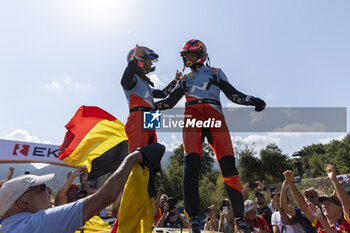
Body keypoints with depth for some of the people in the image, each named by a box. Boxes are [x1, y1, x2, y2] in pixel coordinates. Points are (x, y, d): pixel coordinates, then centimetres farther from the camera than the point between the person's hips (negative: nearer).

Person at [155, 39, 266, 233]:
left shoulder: (216, 73, 26)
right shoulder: (184, 80, 31)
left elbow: (233, 94, 17)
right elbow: (170, 101, 24)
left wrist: (253, 101, 2)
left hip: (215, 117, -1)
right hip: (192, 117, 1)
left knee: (228, 164, -15)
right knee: (191, 164, -21)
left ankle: (239, 217, -9)